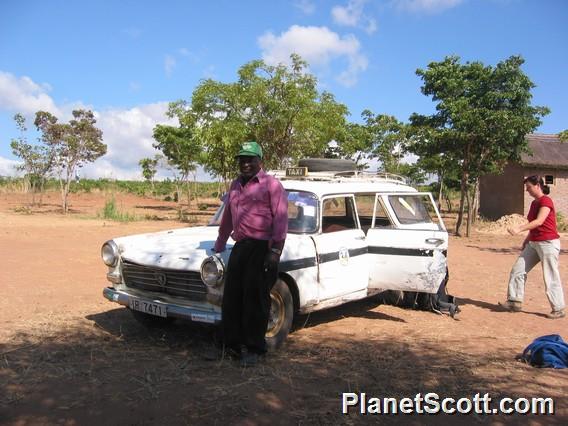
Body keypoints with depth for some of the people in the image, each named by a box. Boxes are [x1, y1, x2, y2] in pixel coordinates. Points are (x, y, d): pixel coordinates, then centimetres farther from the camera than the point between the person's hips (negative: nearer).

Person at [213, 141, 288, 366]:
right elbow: (227, 217, 27)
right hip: (240, 247, 6)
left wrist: (275, 251, -18)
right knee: (231, 297, 6)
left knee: (255, 299, -2)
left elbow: (281, 219, -10)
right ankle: (232, 343, 17)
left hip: (263, 248, -6)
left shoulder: (271, 185, -3)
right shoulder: (236, 185, 18)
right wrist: (219, 245, 32)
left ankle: (254, 348, 10)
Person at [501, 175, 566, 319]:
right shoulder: (534, 203, 13)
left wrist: (519, 229, -36)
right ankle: (515, 301, 10)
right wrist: (527, 240, 16)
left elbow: (539, 221, -27)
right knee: (518, 269, 5)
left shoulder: (546, 201, -14)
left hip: (548, 243, -9)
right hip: (534, 243, 9)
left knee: (551, 277, -2)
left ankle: (558, 309, 9)